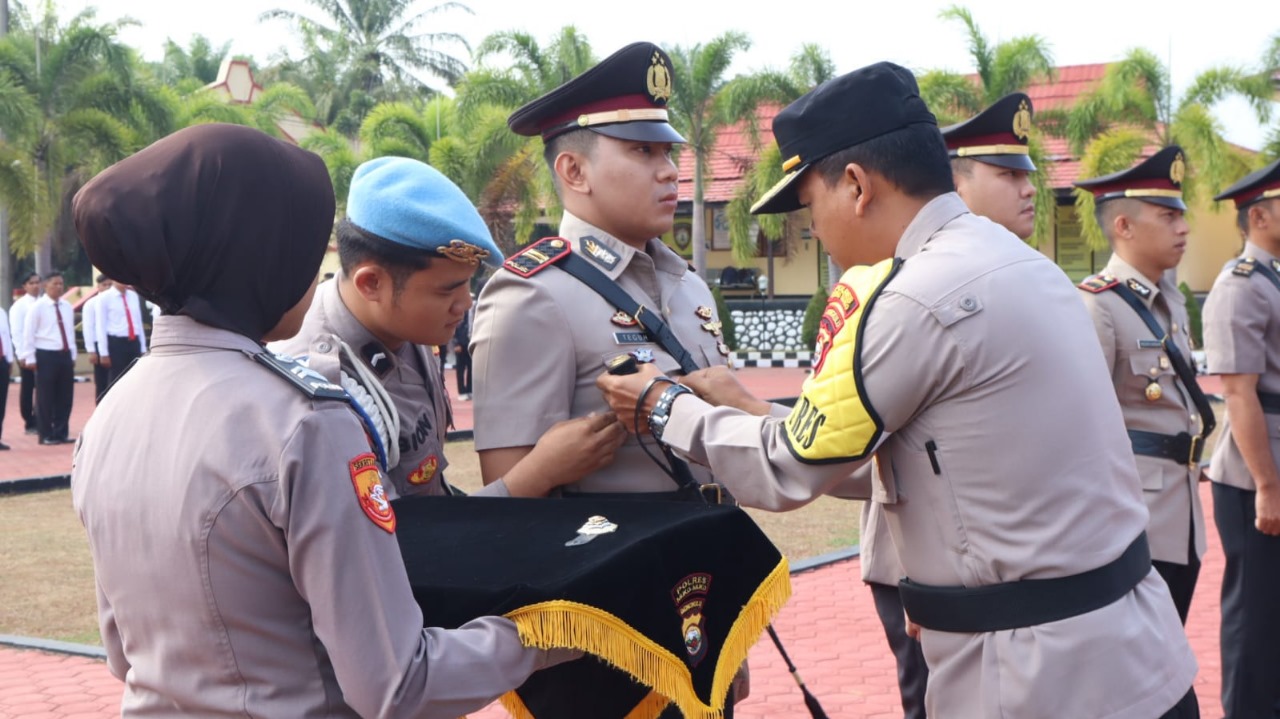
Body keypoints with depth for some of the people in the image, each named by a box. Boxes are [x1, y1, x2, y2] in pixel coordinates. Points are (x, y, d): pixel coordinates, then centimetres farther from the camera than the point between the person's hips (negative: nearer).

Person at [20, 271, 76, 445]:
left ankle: (61, 433, 17)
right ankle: (46, 435, 10)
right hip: (45, 355, -6)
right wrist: (30, 358, -12)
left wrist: (72, 355, 13)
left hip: (65, 355, 6)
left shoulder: (67, 307, 11)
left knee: (65, 396, 8)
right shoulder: (37, 307, -6)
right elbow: (28, 334, -8)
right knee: (46, 397, 1)